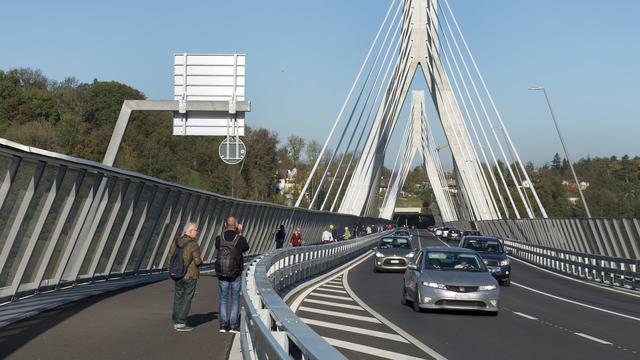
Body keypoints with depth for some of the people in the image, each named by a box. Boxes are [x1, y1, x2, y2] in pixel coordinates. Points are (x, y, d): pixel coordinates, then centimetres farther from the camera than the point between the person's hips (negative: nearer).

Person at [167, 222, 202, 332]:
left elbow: (170, 258, 5)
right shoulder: (193, 244, -15)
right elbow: (198, 261, -15)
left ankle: (176, 322, 19)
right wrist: (200, 259, 6)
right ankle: (181, 324, 1)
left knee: (178, 299, 14)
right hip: (190, 276, -6)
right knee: (186, 299, 1)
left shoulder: (177, 242, 3)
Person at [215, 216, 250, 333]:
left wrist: (225, 231, 12)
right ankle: (234, 326, 7)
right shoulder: (240, 239, -10)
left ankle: (223, 325, 9)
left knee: (223, 299, 10)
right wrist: (240, 234, 16)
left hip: (222, 274, 1)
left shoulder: (219, 238, -7)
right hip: (236, 274, -1)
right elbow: (246, 248, 11)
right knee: (235, 299, 8)